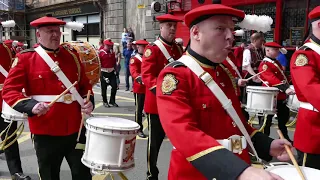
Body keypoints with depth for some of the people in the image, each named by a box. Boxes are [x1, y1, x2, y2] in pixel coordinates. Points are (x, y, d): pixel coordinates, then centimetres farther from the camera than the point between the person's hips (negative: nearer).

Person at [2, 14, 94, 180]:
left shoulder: (72, 55, 7)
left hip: (76, 128, 3)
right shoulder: (25, 59, -4)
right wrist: (31, 106, -25)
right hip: (45, 132, -2)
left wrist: (88, 101, -4)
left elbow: (85, 84, 15)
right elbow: (9, 90, -7)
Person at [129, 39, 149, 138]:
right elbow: (133, 71, -21)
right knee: (139, 109, 2)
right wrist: (139, 77, -42)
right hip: (140, 88, -6)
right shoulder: (134, 59, -5)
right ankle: (139, 130, 12)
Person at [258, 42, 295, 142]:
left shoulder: (276, 62, 15)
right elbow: (272, 79, -29)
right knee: (267, 120, 0)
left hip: (280, 96, 10)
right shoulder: (265, 64, -16)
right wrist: (285, 89, -38)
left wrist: (287, 88, 12)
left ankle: (285, 138, 33)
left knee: (283, 117, 19)